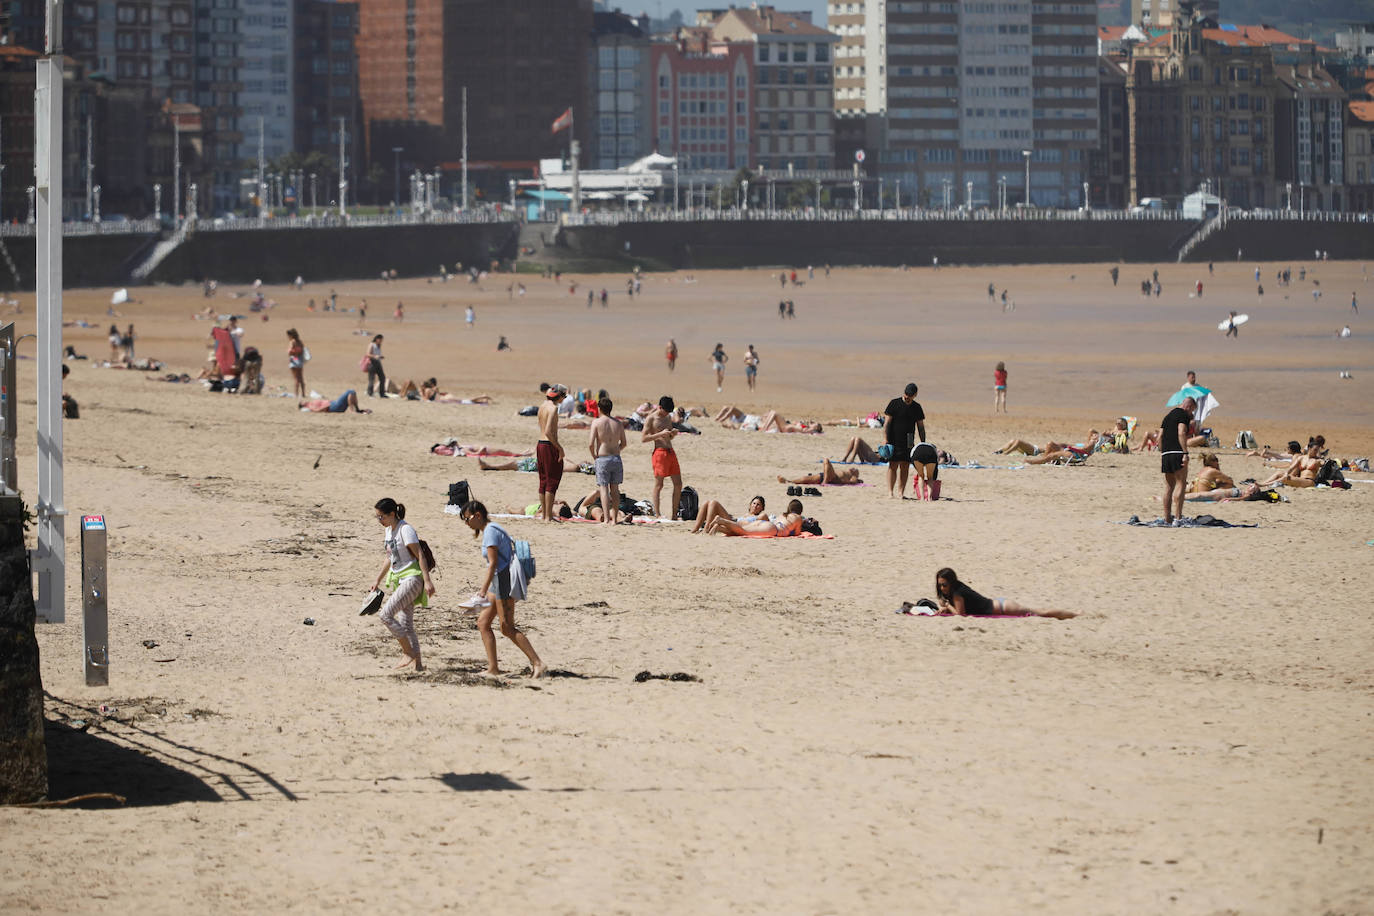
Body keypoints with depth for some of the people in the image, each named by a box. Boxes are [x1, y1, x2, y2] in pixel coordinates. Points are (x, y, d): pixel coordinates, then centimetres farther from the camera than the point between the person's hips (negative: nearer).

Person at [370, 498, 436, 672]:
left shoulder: (405, 529, -14)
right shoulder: (389, 531, 13)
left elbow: (420, 555, -17)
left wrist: (427, 581, -22)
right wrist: (378, 581, 26)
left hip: (412, 577, -9)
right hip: (399, 579, 10)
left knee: (386, 615, -18)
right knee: (405, 624, 8)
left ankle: (408, 653, -10)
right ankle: (417, 663, 13)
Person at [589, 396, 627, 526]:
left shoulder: (596, 422, -7)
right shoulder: (618, 423, 5)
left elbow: (591, 444, -13)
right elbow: (623, 443, 11)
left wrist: (594, 456, 3)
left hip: (602, 458, -4)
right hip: (616, 458, 4)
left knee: (603, 488, -2)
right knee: (615, 489, 11)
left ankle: (606, 519, -10)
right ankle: (614, 518, 12)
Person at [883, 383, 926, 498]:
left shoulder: (916, 407, 9)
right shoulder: (894, 403, -1)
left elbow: (921, 427, 14)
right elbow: (887, 422, -3)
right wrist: (886, 440, -10)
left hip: (908, 442, 3)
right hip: (894, 441, -3)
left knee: (905, 467, 2)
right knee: (893, 466, -7)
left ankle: (901, 492, 7)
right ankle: (890, 492, -7)